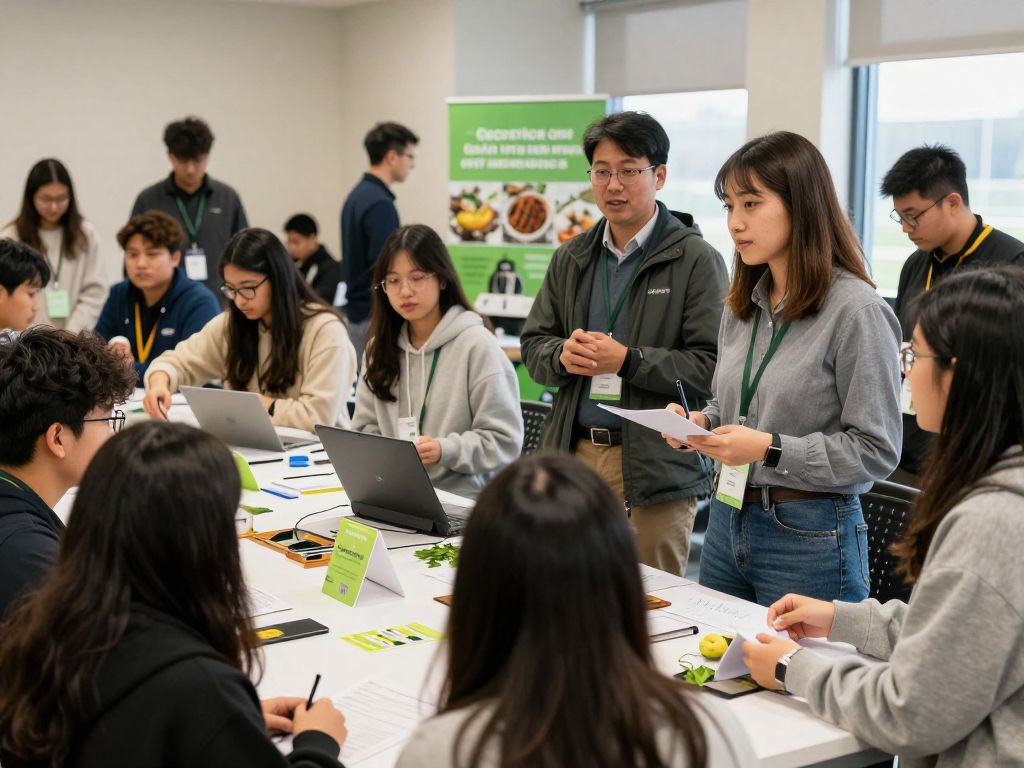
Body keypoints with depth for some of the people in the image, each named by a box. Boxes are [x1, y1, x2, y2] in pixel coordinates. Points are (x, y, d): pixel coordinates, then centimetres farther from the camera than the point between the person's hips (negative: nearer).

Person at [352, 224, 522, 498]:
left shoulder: (476, 344, -4)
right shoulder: (381, 346, 14)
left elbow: (504, 441, -6)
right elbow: (366, 425, 17)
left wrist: (445, 451, -21)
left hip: (462, 500, -3)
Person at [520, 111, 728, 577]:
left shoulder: (695, 260, -5)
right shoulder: (571, 259, 14)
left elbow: (713, 367, -13)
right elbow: (533, 347, 16)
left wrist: (628, 361, -19)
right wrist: (562, 355, -6)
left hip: (655, 466, -5)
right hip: (574, 456, 5)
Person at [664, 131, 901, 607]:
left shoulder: (856, 310, -14)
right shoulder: (743, 305, 9)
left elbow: (876, 450, -16)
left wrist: (771, 450, -22)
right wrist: (700, 423, 0)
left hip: (810, 536, -7)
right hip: (728, 520, 7)